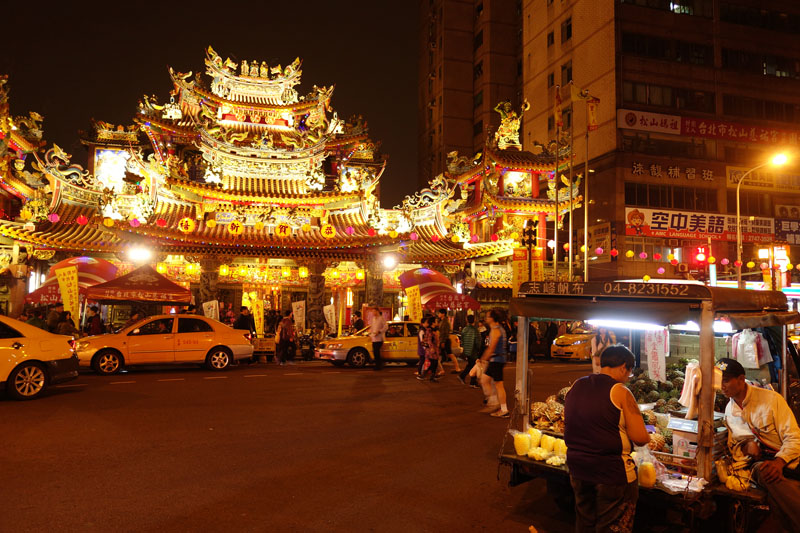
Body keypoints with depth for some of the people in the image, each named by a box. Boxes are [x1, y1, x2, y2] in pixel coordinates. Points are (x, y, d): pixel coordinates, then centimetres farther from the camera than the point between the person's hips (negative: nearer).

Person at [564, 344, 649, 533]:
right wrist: (649, 438, 6)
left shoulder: (576, 386, 3)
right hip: (612, 471, -6)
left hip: (577, 468, 6)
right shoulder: (620, 392, -15)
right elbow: (640, 438, -15)